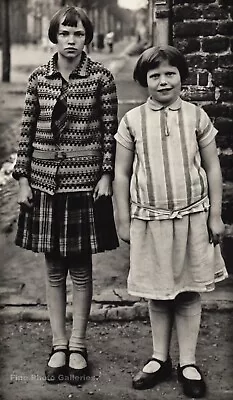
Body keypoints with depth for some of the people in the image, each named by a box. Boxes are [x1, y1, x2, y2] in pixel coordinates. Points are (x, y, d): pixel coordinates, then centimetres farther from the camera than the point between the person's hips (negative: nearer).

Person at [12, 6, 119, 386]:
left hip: (85, 182, -2)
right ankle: (59, 345, 22)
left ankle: (77, 345, 21)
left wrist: (106, 175, -7)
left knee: (81, 268, 7)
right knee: (53, 268, 10)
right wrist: (23, 179, 1)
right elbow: (27, 131, 5)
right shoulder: (38, 78, 4)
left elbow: (110, 129, 0)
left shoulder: (101, 77, -2)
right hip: (45, 182, 2)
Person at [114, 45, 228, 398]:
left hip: (192, 217, 0)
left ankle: (188, 363, 21)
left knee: (189, 292, 7)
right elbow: (122, 174, 4)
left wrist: (215, 216, 1)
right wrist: (123, 221, 2)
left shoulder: (196, 117, 1)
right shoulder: (132, 121, 1)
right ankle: (159, 359, 27)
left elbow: (212, 169, 4)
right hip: (149, 220, 0)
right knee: (157, 293, 11)